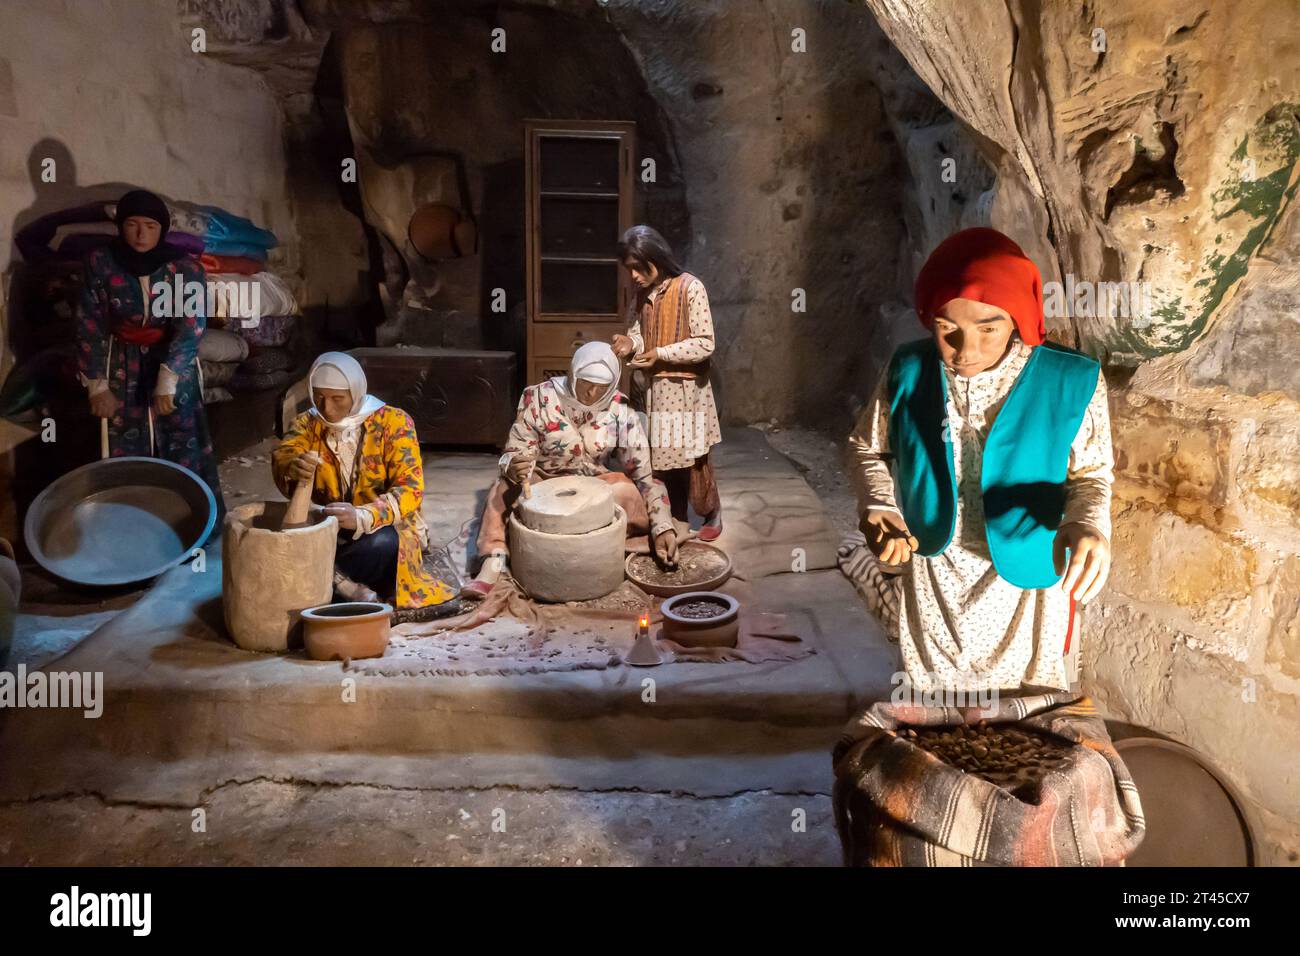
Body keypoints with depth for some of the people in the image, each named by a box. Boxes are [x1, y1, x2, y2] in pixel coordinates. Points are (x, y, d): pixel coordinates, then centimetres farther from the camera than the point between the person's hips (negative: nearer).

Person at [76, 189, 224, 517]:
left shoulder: (186, 268, -12)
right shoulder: (100, 262, -8)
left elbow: (190, 328, -19)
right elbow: (90, 327, -6)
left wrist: (167, 382, -28)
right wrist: (96, 385, -10)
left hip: (176, 368, -1)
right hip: (123, 369, 1)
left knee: (184, 450, 2)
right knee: (125, 452, 5)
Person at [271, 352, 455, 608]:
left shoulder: (392, 421, -8)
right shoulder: (307, 423, 3)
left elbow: (410, 490, -17)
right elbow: (281, 459, -18)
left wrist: (361, 517, -34)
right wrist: (292, 469, -43)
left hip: (382, 527, -2)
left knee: (382, 544, -36)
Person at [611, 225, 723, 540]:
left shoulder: (690, 288, -14)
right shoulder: (642, 293, 6)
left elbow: (705, 344, -15)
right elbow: (638, 333, 12)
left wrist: (661, 354, -21)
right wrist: (630, 343, -12)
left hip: (682, 389, -6)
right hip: (648, 389, 6)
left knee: (691, 459, 3)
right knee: (659, 458, 9)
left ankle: (712, 513, 25)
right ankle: (673, 521, 23)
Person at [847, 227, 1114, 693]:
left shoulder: (1072, 382, -20)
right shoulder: (907, 370, -13)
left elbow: (1090, 474, -7)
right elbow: (867, 448, 2)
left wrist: (1088, 523, -30)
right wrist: (878, 507, -18)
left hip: (1023, 581, -1)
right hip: (929, 577, 2)